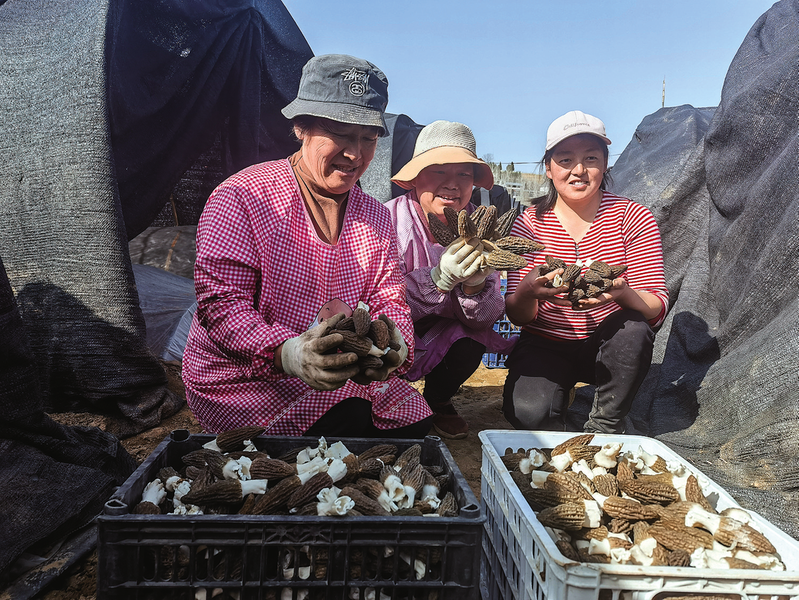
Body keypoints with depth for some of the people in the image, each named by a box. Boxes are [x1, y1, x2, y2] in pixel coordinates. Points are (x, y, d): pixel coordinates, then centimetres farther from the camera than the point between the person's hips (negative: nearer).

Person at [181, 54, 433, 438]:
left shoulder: (375, 217, 9)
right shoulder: (242, 197, -12)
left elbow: (388, 300, 3)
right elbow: (219, 300, -18)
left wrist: (395, 344, -23)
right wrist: (287, 354, -36)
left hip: (342, 375, 6)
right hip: (243, 376, -6)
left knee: (413, 421, -12)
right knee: (349, 422, -28)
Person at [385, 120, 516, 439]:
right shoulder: (390, 221, -22)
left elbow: (487, 317, -16)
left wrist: (475, 284, -38)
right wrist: (439, 279, -44)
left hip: (444, 335, 4)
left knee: (471, 342, -26)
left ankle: (438, 400, 6)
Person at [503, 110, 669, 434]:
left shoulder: (632, 218, -8)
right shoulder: (529, 223, -7)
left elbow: (658, 306, -14)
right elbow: (516, 315, -10)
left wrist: (622, 293, -38)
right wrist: (528, 292, -36)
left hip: (607, 346, 1)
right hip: (545, 346, -1)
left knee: (633, 328, -32)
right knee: (529, 413, -28)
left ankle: (605, 427, -8)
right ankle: (559, 392, 10)